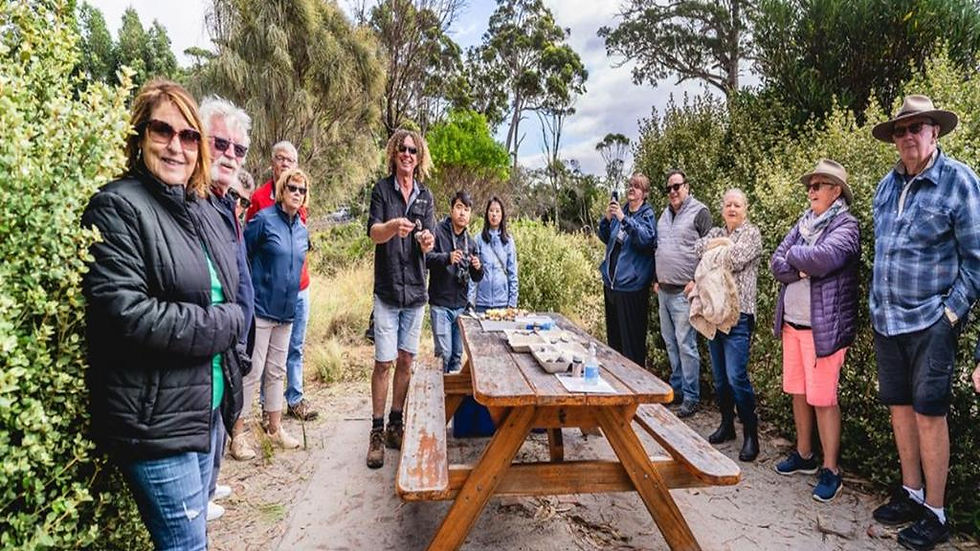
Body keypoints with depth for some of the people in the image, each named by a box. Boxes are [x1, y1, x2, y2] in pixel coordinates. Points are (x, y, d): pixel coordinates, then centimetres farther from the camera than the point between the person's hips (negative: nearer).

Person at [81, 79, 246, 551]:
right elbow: (125, 314, -23)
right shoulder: (117, 207, -13)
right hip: (155, 418, -7)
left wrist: (229, 320, -4)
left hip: (208, 405, 7)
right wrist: (219, 325, -15)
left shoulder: (205, 213, 10)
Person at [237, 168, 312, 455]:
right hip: (260, 308, -6)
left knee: (276, 371, 15)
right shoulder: (263, 220, -11)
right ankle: (238, 434, 12)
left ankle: (275, 428, 27)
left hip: (286, 311, 6)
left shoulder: (302, 229, 9)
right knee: (252, 372, -1)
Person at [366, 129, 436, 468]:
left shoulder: (425, 195, 8)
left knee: (406, 361, 10)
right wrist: (394, 226, -36)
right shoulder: (382, 189, -1)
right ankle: (377, 432, 10)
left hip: (416, 289, 4)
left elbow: (427, 243, 0)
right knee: (383, 362, -3)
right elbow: (373, 233, -14)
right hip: (387, 289, -3)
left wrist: (427, 241, -25)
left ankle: (395, 425, 23)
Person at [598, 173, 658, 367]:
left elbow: (646, 239, -22)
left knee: (632, 339, 0)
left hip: (632, 286, -6)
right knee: (613, 335, 17)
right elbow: (605, 238, 12)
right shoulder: (620, 210, 11)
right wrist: (607, 219, -6)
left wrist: (623, 219, -29)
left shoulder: (648, 215, -5)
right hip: (611, 283, 7)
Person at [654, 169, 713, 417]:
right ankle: (677, 388, 25)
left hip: (684, 292, -7)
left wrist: (696, 281, -14)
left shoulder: (699, 212, -6)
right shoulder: (665, 214, 16)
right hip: (663, 291, 7)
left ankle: (691, 397, 4)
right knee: (670, 343, 13)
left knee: (686, 344, -6)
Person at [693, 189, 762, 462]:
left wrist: (716, 248, -1)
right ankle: (726, 424, 26)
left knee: (736, 376, -10)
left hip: (738, 314, -6)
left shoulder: (752, 233, 1)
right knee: (718, 375, 12)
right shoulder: (716, 232, 18)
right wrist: (721, 243, -10)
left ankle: (751, 434, 3)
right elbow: (698, 248, 0)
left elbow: (738, 259, -15)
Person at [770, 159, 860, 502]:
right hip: (792, 323, 7)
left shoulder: (846, 225, -6)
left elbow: (825, 258, -26)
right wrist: (805, 268, -14)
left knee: (823, 399, -1)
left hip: (824, 327, -6)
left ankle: (830, 470, 13)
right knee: (798, 393, 15)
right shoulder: (803, 224, 13)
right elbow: (776, 264, 4)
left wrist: (794, 254, -8)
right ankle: (803, 455, 30)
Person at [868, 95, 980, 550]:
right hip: (886, 320, 6)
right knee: (899, 407, 14)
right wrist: (879, 304, 13)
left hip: (930, 321, -6)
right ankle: (911, 492, 30)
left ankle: (935, 514, 14)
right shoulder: (888, 184, 9)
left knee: (929, 413, 0)